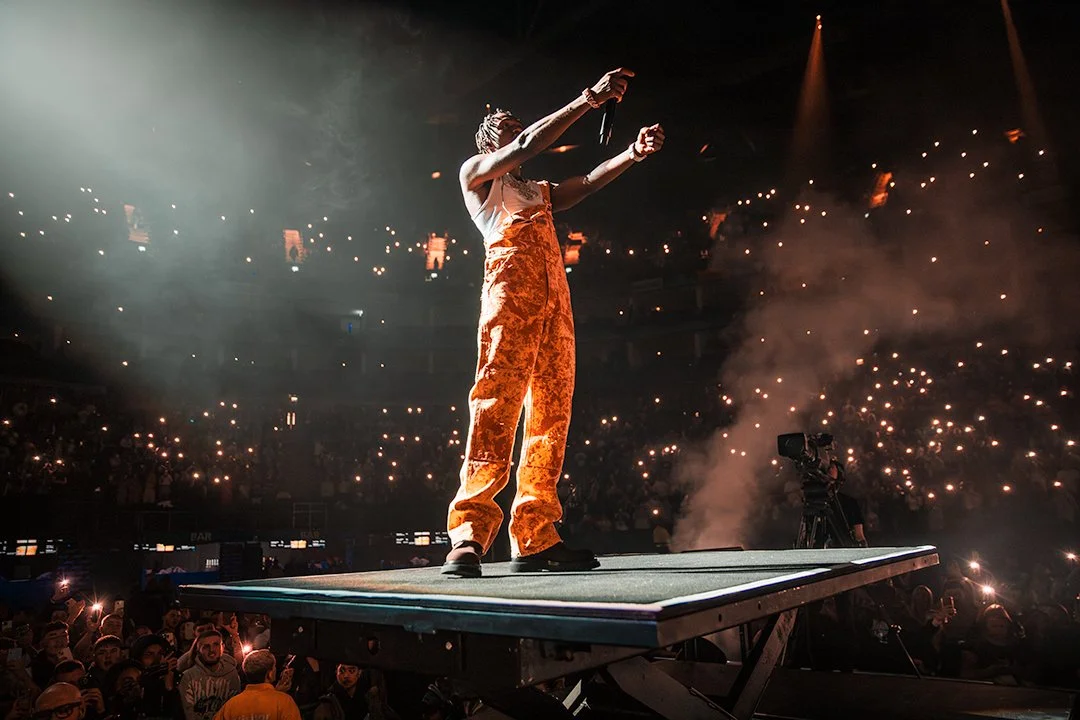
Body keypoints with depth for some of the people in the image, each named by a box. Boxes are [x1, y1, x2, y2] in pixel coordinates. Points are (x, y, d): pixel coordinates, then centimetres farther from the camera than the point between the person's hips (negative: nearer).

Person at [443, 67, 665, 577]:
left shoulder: (538, 191, 36)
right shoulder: (475, 172, 18)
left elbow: (586, 184, 21)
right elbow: (526, 147, 1)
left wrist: (633, 153, 7)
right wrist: (589, 98, -1)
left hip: (554, 302, 7)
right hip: (510, 289, -7)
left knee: (551, 415, -3)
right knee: (496, 407, -18)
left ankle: (535, 540, -1)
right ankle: (468, 535, -20)